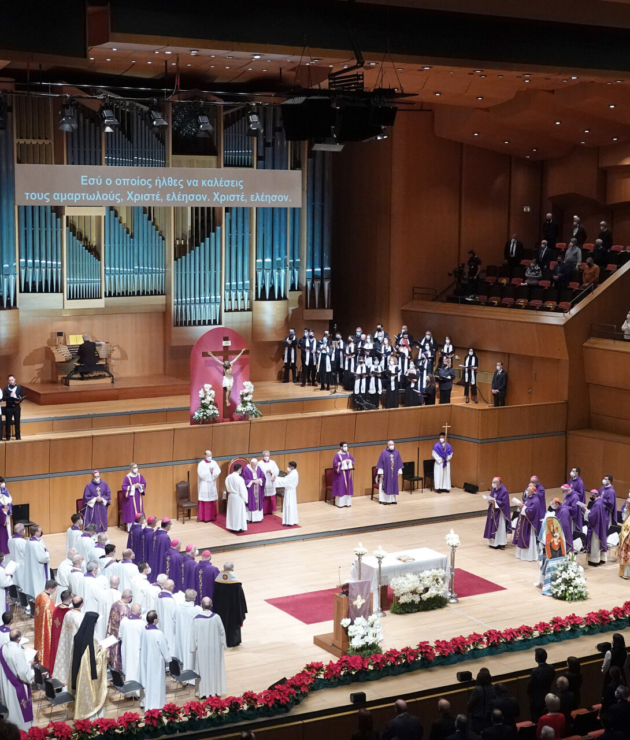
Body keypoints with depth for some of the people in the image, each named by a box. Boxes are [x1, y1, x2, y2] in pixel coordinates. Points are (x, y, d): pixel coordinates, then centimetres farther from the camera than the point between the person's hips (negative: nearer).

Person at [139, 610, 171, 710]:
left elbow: (142, 647, 5)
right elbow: (164, 648, -16)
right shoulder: (158, 633, -26)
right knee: (156, 682, 7)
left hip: (145, 660, 6)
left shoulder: (144, 631, -8)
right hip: (156, 661, -6)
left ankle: (145, 701, 31)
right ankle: (155, 704, 15)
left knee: (147, 680, 19)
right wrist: (168, 659, 0)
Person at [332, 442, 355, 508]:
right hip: (341, 473, -6)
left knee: (348, 486, 7)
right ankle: (340, 503, 2)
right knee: (340, 487, -3)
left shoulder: (348, 454, 7)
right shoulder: (338, 455, -11)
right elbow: (335, 463, -15)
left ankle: (347, 502, 14)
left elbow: (352, 460, 13)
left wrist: (349, 461, -9)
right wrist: (343, 463, -19)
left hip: (348, 473, 6)